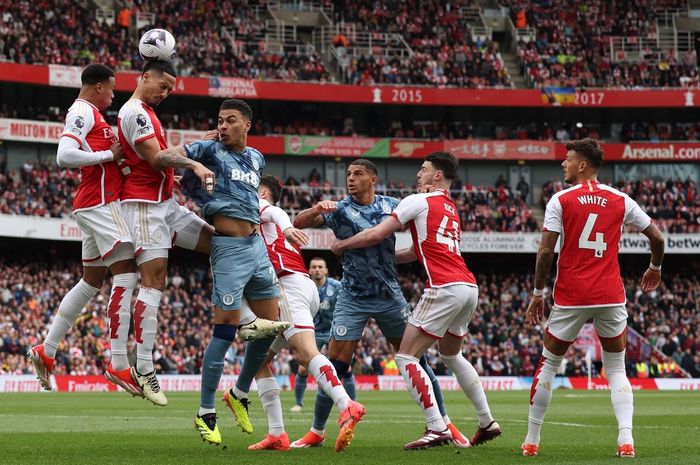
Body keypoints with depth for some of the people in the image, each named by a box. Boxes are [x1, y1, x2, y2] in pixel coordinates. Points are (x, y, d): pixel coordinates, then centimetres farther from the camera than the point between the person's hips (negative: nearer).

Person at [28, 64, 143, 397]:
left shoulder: (88, 114, 22)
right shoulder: (83, 111, -9)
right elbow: (65, 156, -23)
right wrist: (110, 155, -17)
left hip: (96, 204, 11)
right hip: (101, 203, -11)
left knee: (91, 282, 15)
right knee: (126, 274, -14)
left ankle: (46, 351, 20)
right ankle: (119, 365, -17)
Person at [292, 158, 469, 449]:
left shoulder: (391, 206, 2)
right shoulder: (340, 210, -6)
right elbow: (299, 223, -15)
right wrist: (316, 210, -37)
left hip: (390, 297, 2)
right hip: (353, 299, -2)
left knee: (416, 359, 4)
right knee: (335, 366, -7)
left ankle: (444, 424, 17)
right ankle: (317, 433, 7)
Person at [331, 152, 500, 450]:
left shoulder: (419, 201, 0)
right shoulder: (451, 209, 25)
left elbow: (376, 235, -4)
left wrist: (341, 245, 12)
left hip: (444, 289, -9)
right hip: (469, 287, 9)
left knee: (406, 357, -5)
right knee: (451, 355, 27)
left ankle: (437, 428, -16)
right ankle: (487, 423, 24)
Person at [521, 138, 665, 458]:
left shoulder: (560, 200, -2)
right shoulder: (620, 201, 6)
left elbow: (546, 251, -7)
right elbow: (656, 236, 11)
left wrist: (538, 293, 2)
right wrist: (655, 268, 30)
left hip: (571, 297, -2)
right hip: (611, 297, 2)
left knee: (548, 365, 13)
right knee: (616, 369, 11)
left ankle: (531, 440, 15)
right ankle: (626, 439, -8)